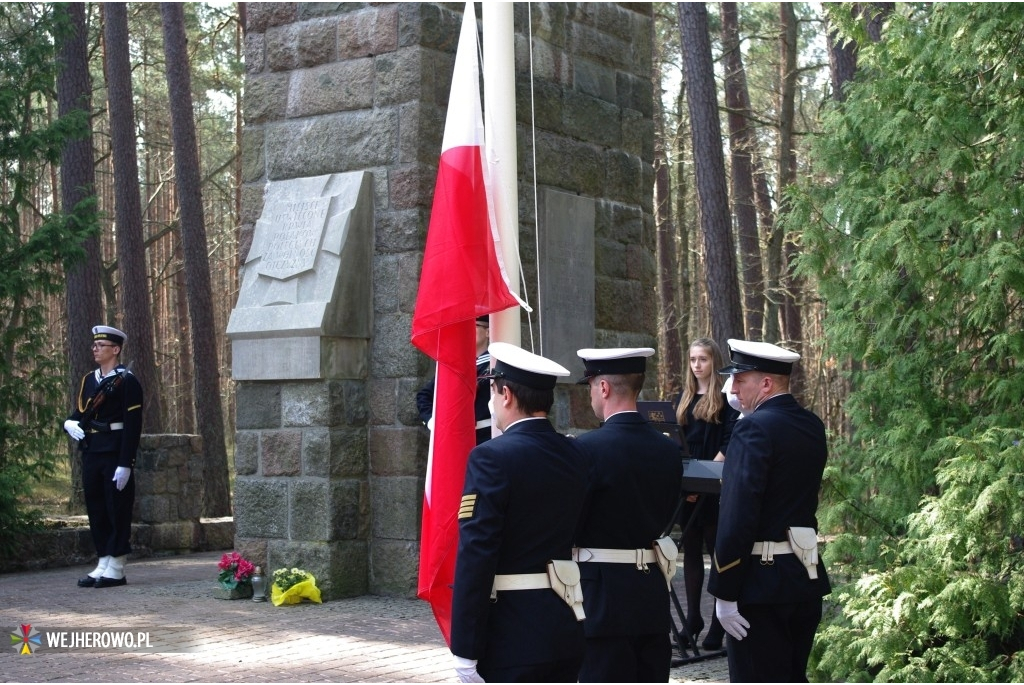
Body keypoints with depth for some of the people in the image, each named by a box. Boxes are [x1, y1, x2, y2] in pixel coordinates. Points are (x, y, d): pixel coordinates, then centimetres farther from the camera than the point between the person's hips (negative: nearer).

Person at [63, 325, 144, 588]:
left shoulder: (127, 381, -8)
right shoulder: (88, 380, 15)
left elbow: (133, 426, -12)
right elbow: (79, 412, 19)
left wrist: (125, 464, -17)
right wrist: (70, 423, -6)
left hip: (115, 455, -7)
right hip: (91, 453, 7)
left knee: (117, 510, -2)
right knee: (96, 509, 10)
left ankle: (116, 569, 3)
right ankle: (103, 564, 17)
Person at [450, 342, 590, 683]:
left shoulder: (492, 457, -14)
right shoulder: (578, 455, 6)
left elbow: (475, 557, -17)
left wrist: (466, 650, -14)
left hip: (512, 635, -7)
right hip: (567, 627, 7)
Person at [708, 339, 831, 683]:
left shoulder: (755, 427, -17)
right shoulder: (812, 425, 8)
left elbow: (737, 517, -21)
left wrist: (724, 593, -18)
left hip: (762, 580, -8)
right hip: (807, 576, 8)